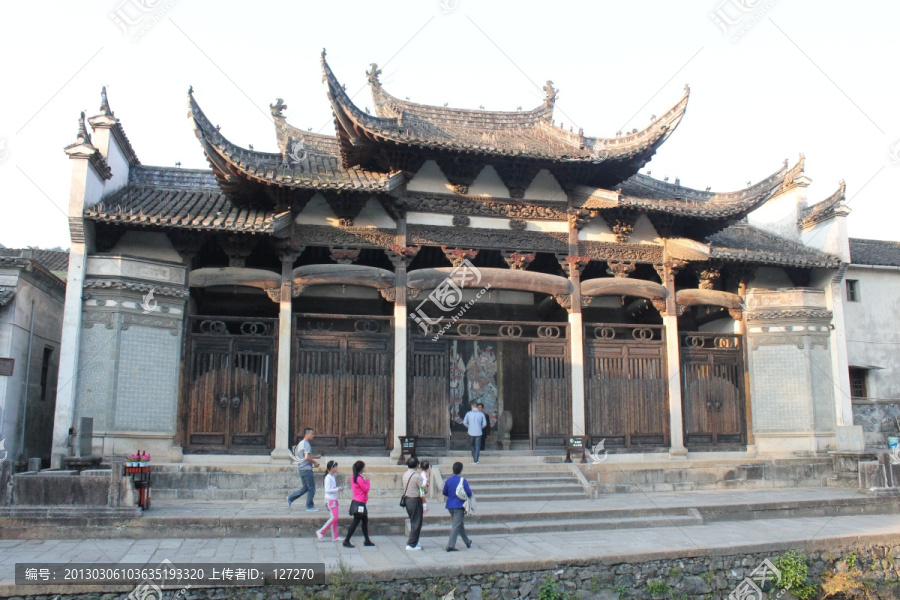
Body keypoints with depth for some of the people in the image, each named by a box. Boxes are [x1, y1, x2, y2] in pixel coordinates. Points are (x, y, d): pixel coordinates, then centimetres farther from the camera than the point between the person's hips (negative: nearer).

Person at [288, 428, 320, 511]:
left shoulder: (301, 443, 16)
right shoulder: (306, 444, -15)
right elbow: (307, 458, -24)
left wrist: (316, 457, 22)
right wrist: (315, 462, -10)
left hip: (301, 468, 10)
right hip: (306, 469, -10)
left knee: (305, 488, 17)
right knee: (311, 488, 0)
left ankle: (290, 498, 13)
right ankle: (310, 507, 6)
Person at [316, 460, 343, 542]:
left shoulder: (332, 477, 13)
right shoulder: (328, 478, -15)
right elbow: (327, 490, -21)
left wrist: (339, 489, 6)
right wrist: (337, 489, -21)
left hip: (334, 499, 9)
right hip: (330, 499, -9)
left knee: (335, 518, 8)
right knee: (334, 517, -12)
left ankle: (334, 537, 11)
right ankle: (321, 532, -3)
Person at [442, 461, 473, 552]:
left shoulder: (448, 480, 3)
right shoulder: (463, 481, -13)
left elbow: (445, 492, 10)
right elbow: (469, 493, -13)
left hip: (450, 505, 6)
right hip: (459, 506, -6)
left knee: (460, 524, 20)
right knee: (456, 526, -4)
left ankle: (467, 542, 34)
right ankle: (450, 546, -9)